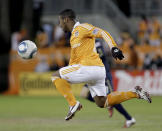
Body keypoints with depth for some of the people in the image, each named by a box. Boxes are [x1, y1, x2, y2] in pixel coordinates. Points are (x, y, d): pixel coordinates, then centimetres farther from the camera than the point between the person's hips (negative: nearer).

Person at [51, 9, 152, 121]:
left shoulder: (81, 28, -3)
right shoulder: (74, 34, 26)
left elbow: (103, 33, -13)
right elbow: (74, 58, 30)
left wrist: (114, 47, -27)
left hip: (89, 68, -9)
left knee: (56, 76, 0)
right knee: (102, 103, 11)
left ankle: (73, 104, -12)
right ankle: (134, 93, 7)